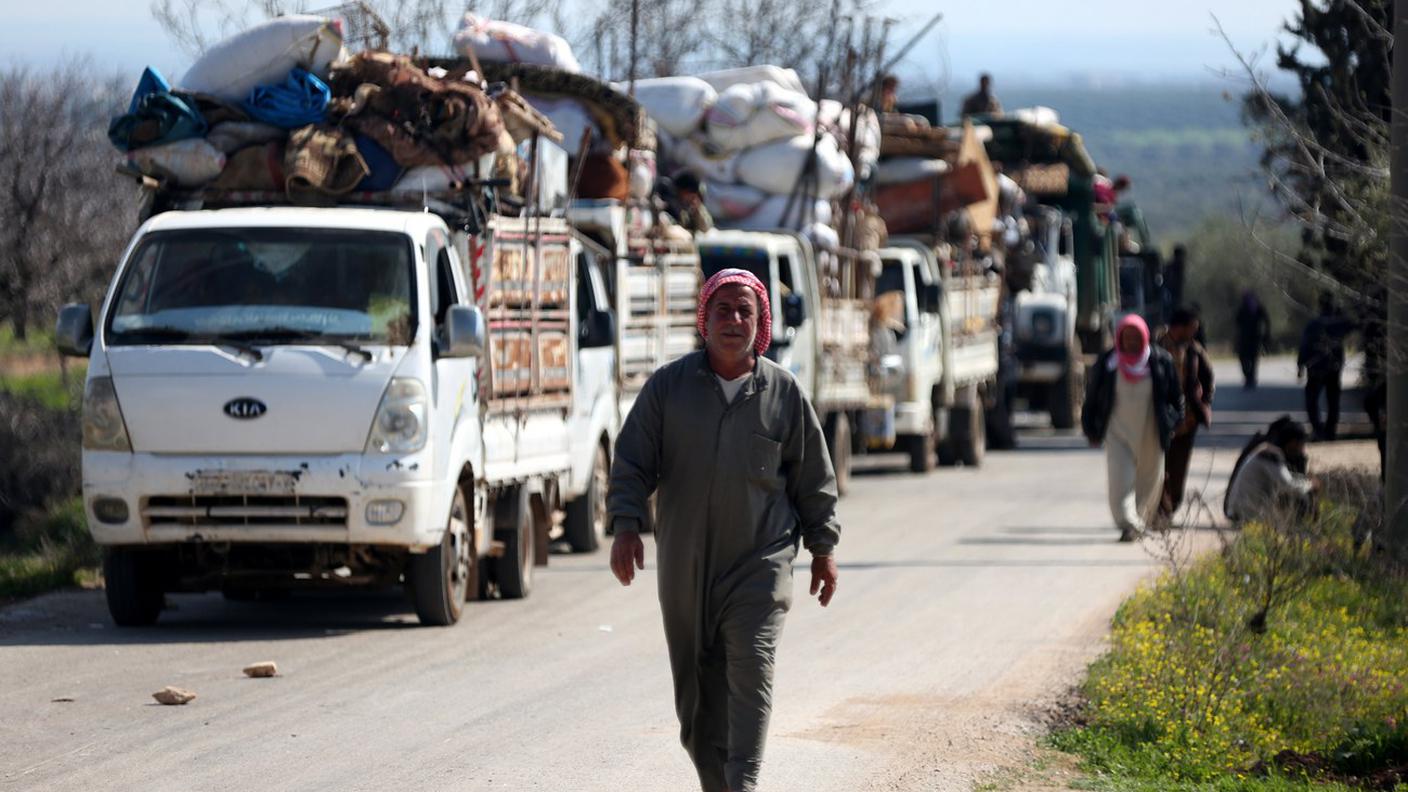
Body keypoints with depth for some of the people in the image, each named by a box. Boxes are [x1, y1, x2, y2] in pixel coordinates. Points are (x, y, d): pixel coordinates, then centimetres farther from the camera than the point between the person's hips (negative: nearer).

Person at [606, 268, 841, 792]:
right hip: (685, 566, 2)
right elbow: (632, 463, 3)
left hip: (760, 562, -2)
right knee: (696, 685, 7)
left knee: (750, 670, -16)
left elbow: (814, 478, 11)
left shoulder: (784, 394, 4)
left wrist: (822, 548, 11)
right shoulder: (668, 386, 3)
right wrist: (626, 526, -11)